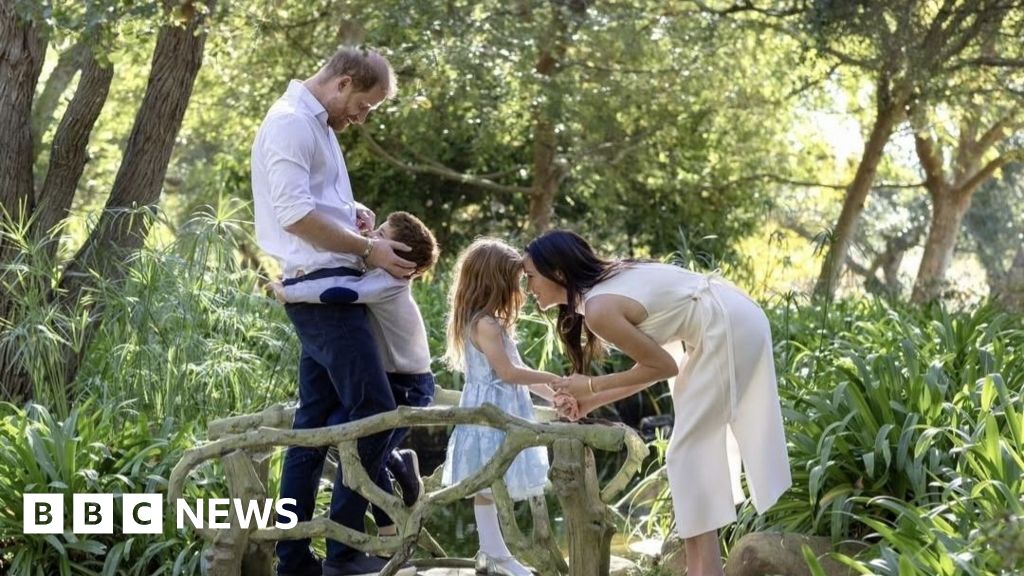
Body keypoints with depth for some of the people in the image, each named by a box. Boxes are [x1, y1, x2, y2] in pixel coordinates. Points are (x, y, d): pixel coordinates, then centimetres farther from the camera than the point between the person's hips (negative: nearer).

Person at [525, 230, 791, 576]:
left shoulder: (599, 310, -18)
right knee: (698, 447, 14)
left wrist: (592, 386, -5)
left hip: (728, 330, -10)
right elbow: (655, 363, 13)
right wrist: (592, 401, 12)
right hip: (733, 322, 10)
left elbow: (664, 366, -11)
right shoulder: (607, 286, 11)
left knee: (688, 453, -5)